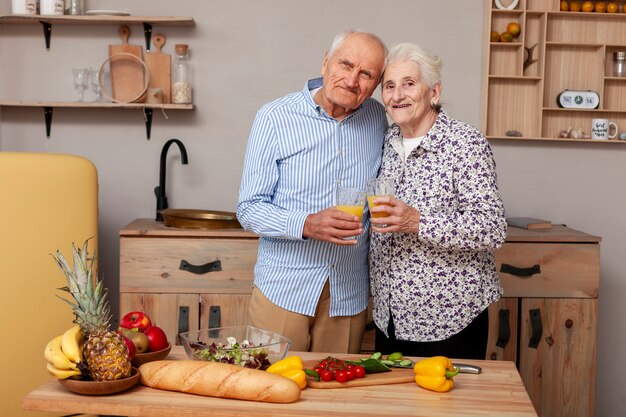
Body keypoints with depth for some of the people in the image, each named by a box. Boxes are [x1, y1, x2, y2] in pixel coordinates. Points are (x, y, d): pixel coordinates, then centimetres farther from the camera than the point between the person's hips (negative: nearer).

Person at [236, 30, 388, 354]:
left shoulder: (378, 119, 3)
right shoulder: (275, 118, -8)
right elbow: (249, 209, -10)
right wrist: (307, 225, -24)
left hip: (349, 296, 3)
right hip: (283, 291, -3)